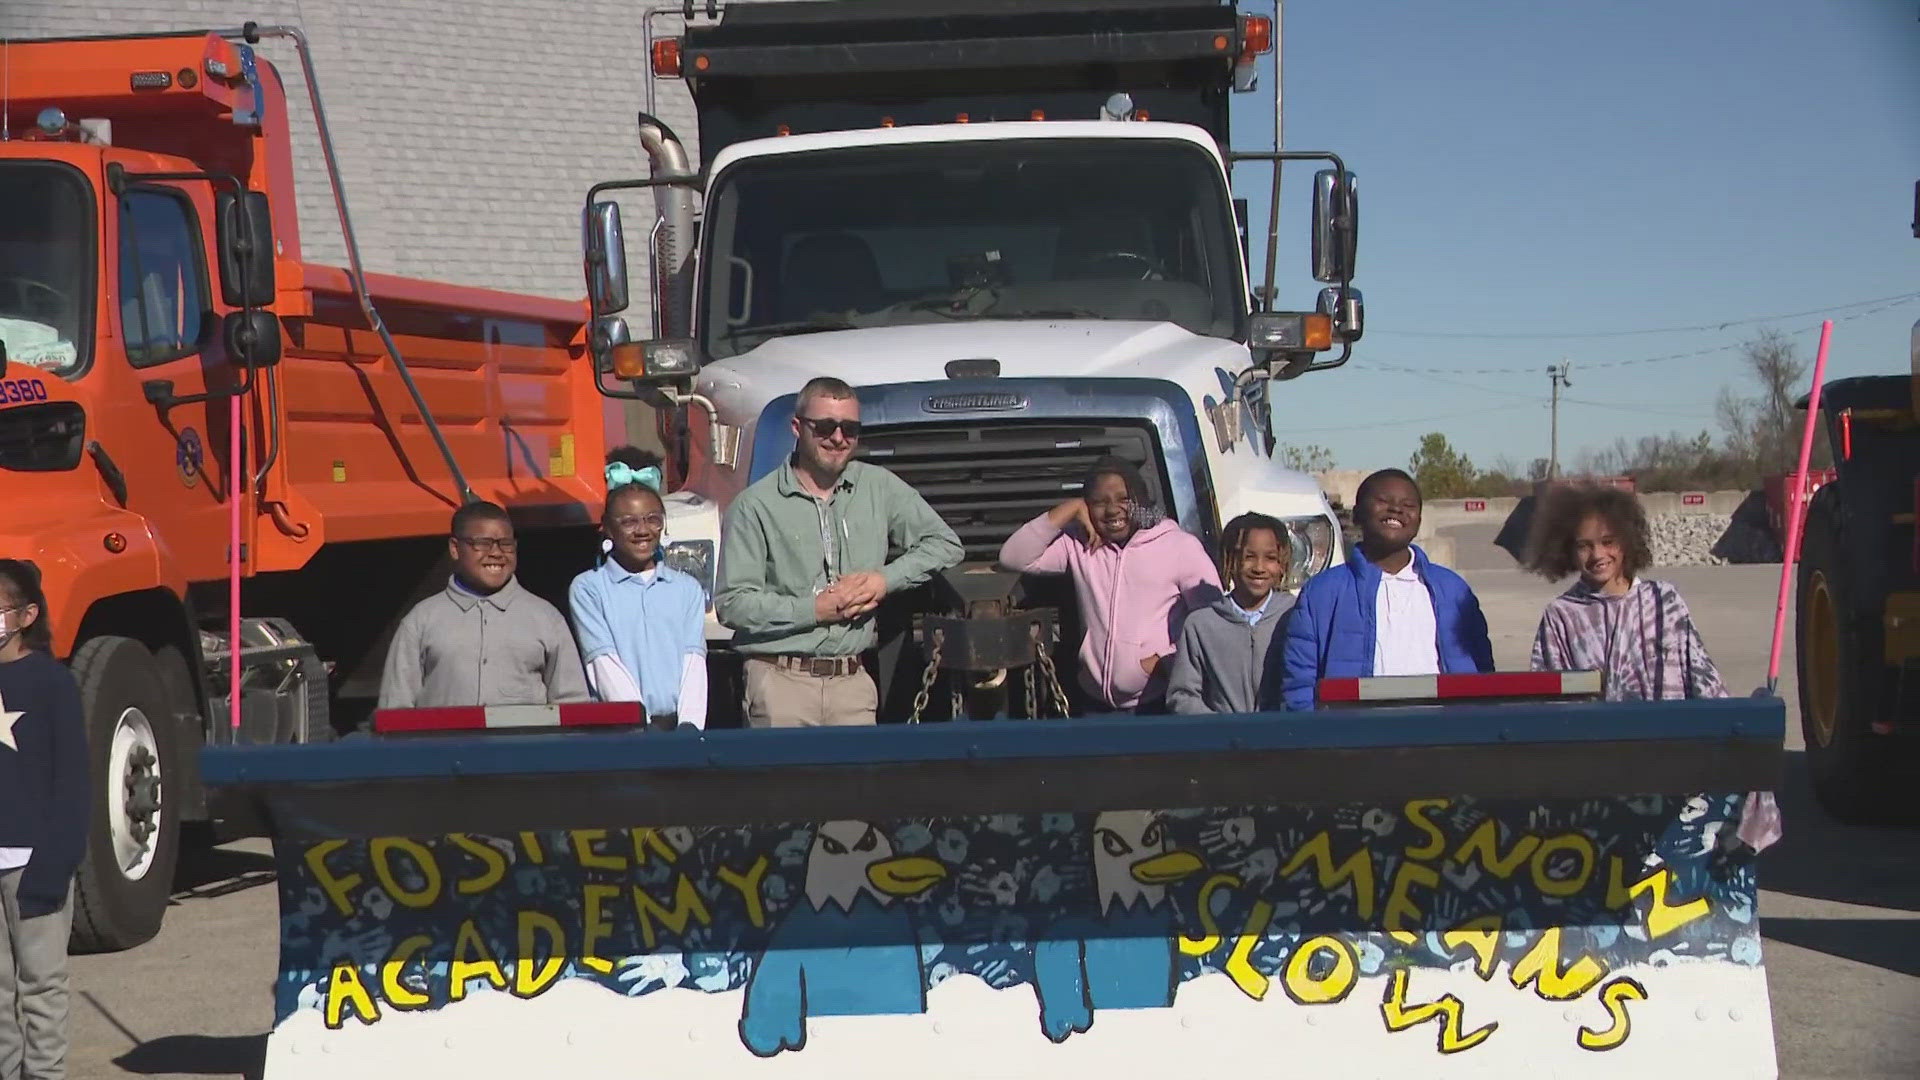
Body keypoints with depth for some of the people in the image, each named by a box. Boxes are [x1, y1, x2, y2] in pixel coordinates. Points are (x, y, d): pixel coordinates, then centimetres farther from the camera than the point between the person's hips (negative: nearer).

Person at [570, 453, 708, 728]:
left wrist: (690, 726, -8)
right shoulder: (587, 589, 8)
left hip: (677, 725, 2)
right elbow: (604, 663, -2)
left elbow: (694, 660, 8)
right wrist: (642, 726, -13)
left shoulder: (687, 588, 17)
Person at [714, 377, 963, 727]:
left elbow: (945, 544, 15)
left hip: (853, 682, 3)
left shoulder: (880, 488, 10)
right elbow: (732, 603, -7)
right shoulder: (755, 506, -2)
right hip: (781, 683, -3)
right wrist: (814, 609, -11)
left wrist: (886, 579, 0)